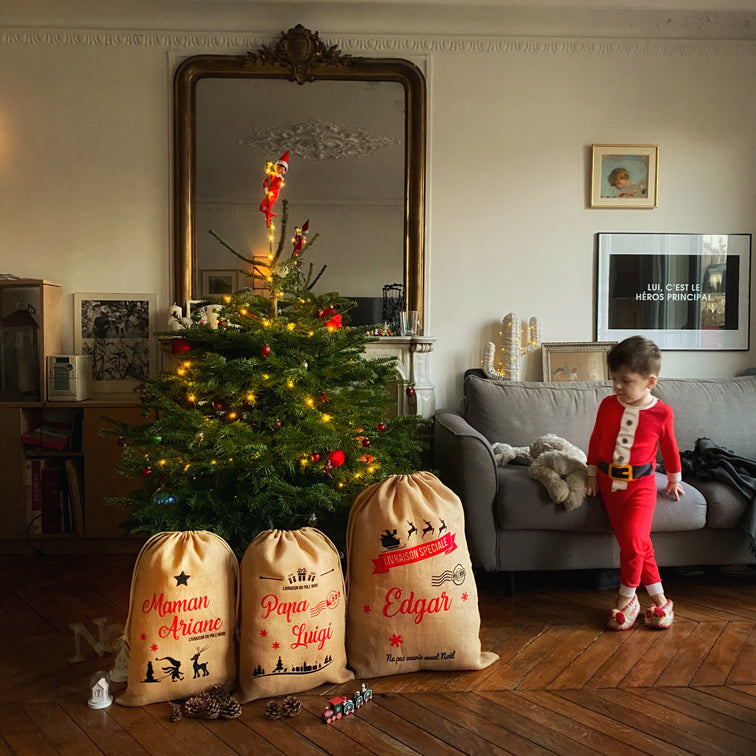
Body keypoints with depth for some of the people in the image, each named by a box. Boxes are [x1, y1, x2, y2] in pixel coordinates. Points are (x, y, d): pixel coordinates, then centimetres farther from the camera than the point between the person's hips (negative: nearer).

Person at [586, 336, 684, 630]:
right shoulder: (608, 405, -3)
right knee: (638, 543, 2)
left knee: (632, 539, -17)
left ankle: (626, 599, 2)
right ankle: (658, 597, 15)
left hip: (641, 484, -3)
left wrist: (674, 479, 18)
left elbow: (669, 448, 7)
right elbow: (596, 440, 9)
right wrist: (592, 474, 10)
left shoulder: (662, 412, -9)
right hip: (609, 482, 3)